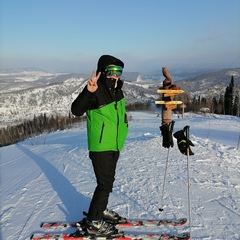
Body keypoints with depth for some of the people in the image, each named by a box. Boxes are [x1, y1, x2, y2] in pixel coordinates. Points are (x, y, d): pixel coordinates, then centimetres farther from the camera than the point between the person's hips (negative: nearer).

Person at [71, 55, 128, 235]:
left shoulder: (117, 90, 8)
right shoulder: (97, 91, -17)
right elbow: (76, 111, -30)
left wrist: (122, 132, 23)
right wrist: (88, 91, -44)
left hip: (114, 146, 9)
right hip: (100, 146, -9)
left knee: (108, 181, 21)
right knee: (105, 184, -2)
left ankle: (101, 210, 40)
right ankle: (93, 222, 15)